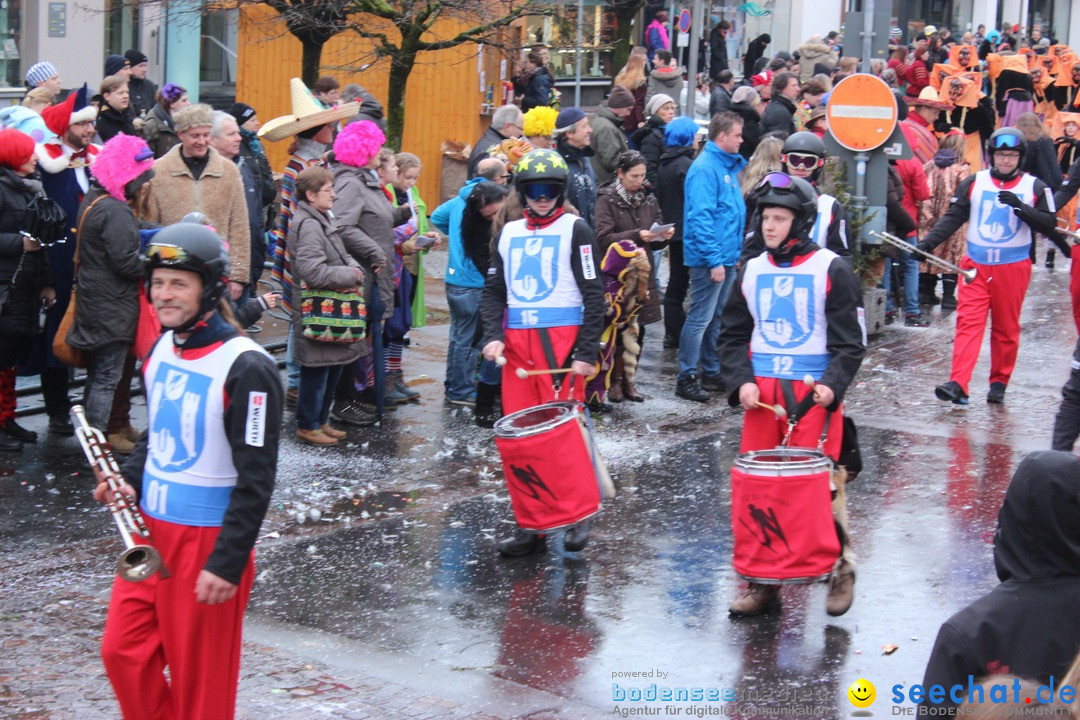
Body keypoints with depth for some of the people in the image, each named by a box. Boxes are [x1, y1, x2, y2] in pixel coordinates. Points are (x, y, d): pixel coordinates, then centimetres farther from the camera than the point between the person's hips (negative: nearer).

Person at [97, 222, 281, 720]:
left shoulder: (246, 368, -19)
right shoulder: (161, 350, 6)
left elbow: (256, 479, -18)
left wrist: (228, 563, -19)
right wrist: (130, 480, 3)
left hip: (207, 540, -8)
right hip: (149, 529, 8)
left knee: (199, 678, 3)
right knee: (123, 653, 11)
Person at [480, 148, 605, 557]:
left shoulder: (575, 230, 1)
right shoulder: (509, 234, 16)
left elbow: (594, 294, -3)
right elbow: (493, 291, 17)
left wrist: (587, 352, -10)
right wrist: (492, 336, 0)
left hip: (561, 340, -5)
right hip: (516, 344, 5)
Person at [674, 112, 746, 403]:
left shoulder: (730, 165, 13)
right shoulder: (705, 168, -16)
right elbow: (701, 217, -20)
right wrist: (714, 259, -22)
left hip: (726, 256, 9)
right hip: (710, 258, -9)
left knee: (717, 318, 15)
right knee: (700, 318, -5)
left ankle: (712, 373, 24)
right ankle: (686, 377, 1)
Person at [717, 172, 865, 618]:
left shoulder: (831, 269, -1)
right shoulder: (752, 272, 12)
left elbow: (851, 341, -2)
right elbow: (733, 336, 15)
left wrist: (832, 384, -17)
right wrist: (740, 381, -2)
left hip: (815, 394, -4)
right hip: (761, 392, 4)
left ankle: (841, 568, 11)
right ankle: (762, 583, 13)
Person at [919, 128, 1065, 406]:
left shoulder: (1035, 187, 2)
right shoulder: (973, 183, 4)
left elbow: (1048, 225, -3)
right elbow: (953, 218, 3)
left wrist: (1020, 206, -18)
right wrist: (928, 242, -9)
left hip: (1013, 268, 0)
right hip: (976, 266, 0)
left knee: (1006, 328, 7)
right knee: (968, 323, -10)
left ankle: (999, 383, 19)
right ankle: (957, 385, -18)